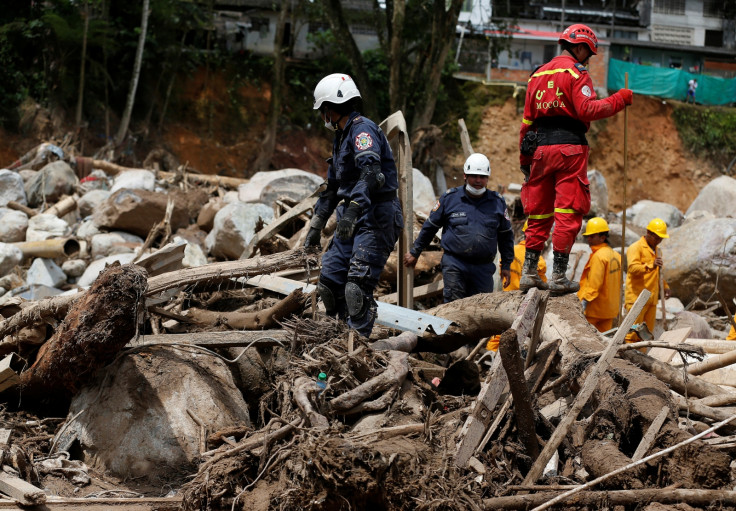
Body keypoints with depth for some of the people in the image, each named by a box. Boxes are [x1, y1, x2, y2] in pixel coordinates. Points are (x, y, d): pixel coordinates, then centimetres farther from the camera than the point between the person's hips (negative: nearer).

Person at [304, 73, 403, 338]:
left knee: (357, 289, -19)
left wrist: (352, 209, -39)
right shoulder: (341, 138, 21)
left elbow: (371, 171, -29)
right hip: (351, 220, 10)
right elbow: (332, 188, 30)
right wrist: (315, 227, 30)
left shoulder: (362, 128, -11)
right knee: (329, 283, 7)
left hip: (375, 220, -10)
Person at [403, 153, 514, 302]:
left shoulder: (497, 203, 10)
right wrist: (414, 252, 17)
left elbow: (506, 235, 19)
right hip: (454, 264, -2)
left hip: (484, 268, 2)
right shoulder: (449, 198, 4)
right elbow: (430, 227, 13)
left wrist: (506, 265, 15)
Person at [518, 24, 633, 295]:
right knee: (568, 212, -4)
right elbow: (587, 110, -16)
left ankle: (529, 272, 10)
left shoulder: (538, 74, 19)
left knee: (539, 213, 12)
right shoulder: (576, 72, -3)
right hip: (569, 146, -7)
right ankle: (559, 276, -8)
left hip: (540, 147, 7)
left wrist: (525, 158, 22)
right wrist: (619, 100, -6)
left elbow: (527, 119, 18)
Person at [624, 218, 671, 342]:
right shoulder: (636, 248, -5)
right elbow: (633, 268, -22)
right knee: (633, 332, -11)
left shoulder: (655, 250, 23)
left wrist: (665, 287, 23)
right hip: (637, 298, -8)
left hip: (651, 299, 8)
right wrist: (651, 265, -36)